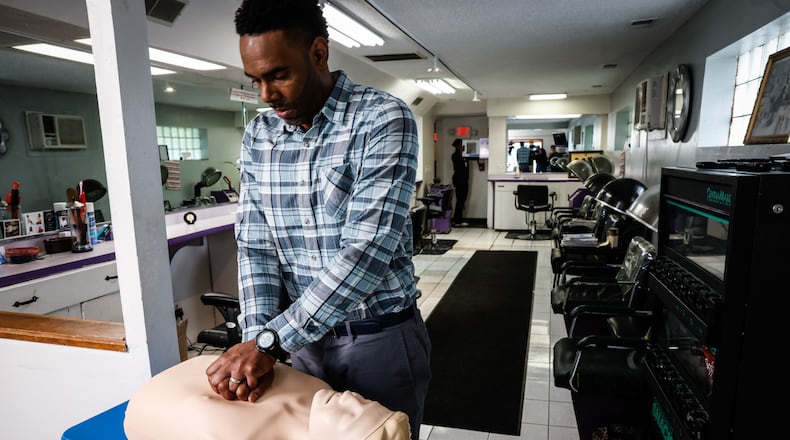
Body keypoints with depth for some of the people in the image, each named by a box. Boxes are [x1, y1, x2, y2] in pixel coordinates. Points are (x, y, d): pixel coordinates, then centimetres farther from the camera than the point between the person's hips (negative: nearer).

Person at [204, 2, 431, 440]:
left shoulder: (383, 119, -17)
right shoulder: (257, 136, 1)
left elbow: (368, 250, -26)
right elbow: (255, 246, -1)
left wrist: (270, 341, -26)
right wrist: (255, 339, -14)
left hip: (382, 339, -4)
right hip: (305, 337, 5)